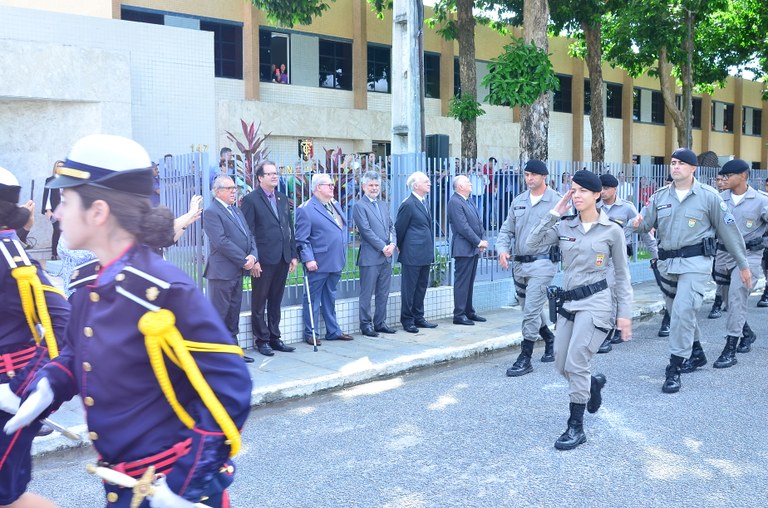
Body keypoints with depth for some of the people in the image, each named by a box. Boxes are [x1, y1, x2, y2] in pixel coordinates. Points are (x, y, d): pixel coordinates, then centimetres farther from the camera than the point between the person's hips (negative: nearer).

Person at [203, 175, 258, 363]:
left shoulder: (236, 210, 18)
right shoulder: (211, 212, -9)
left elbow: (249, 235, 14)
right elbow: (221, 242, -18)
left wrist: (253, 256, -5)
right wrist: (244, 260, -16)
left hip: (237, 271, 8)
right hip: (221, 271, -8)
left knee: (233, 313, 13)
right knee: (219, 313, -4)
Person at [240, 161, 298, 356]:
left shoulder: (282, 198, 13)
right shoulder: (251, 200, -6)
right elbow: (248, 232, -10)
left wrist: (293, 255, 10)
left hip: (282, 259, 6)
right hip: (263, 260, -6)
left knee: (276, 301, 14)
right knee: (259, 302, 5)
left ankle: (275, 338, 23)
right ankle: (262, 340, 14)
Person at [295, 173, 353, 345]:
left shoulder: (335, 205, 12)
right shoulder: (306, 209, -12)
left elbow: (343, 228, 19)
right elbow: (301, 239, -14)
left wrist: (342, 256, 15)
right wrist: (308, 259, -20)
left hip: (336, 262, 8)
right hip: (318, 264, -7)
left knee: (330, 298, 17)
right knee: (313, 298, 3)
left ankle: (333, 331, 24)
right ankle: (310, 334, 11)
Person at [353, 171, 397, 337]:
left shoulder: (383, 205, 17)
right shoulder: (360, 206, -6)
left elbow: (391, 226, 15)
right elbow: (366, 231, -13)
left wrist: (392, 244, -3)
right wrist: (383, 247, -14)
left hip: (386, 256, 7)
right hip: (370, 256, -7)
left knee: (383, 293, 11)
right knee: (367, 293, 0)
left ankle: (380, 323, 20)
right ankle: (366, 325, 8)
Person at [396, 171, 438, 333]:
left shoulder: (425, 202, 13)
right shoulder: (408, 204, -15)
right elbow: (399, 229, -9)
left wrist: (430, 251, 15)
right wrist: (401, 248, 2)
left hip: (425, 254, 9)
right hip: (412, 255, -9)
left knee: (421, 287, 15)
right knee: (409, 288, 2)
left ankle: (418, 318, 25)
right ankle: (407, 321, 10)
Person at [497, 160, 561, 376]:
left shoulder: (556, 201, -6)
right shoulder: (518, 202, 10)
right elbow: (506, 230, 12)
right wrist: (502, 249, -4)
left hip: (543, 263, -7)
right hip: (519, 263, 7)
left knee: (532, 310, -10)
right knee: (530, 309, 19)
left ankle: (525, 359, -2)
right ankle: (550, 340, 42)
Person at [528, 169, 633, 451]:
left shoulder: (612, 231, -3)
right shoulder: (564, 226, 6)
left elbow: (622, 275, 2)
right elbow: (533, 243, -5)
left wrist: (625, 313, -3)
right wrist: (554, 213, -6)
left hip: (595, 303, -5)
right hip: (567, 301, 5)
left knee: (576, 363, -11)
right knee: (562, 365, 11)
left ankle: (576, 427, 4)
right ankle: (594, 382, 44)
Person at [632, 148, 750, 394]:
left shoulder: (708, 196, -4)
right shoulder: (660, 196, 7)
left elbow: (728, 229, 0)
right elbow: (645, 222, 5)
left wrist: (743, 264, 4)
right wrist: (637, 224, -21)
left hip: (695, 262, -5)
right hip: (666, 262, 5)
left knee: (683, 311, -16)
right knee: (677, 311, 17)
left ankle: (674, 368, -10)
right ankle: (696, 351, 40)